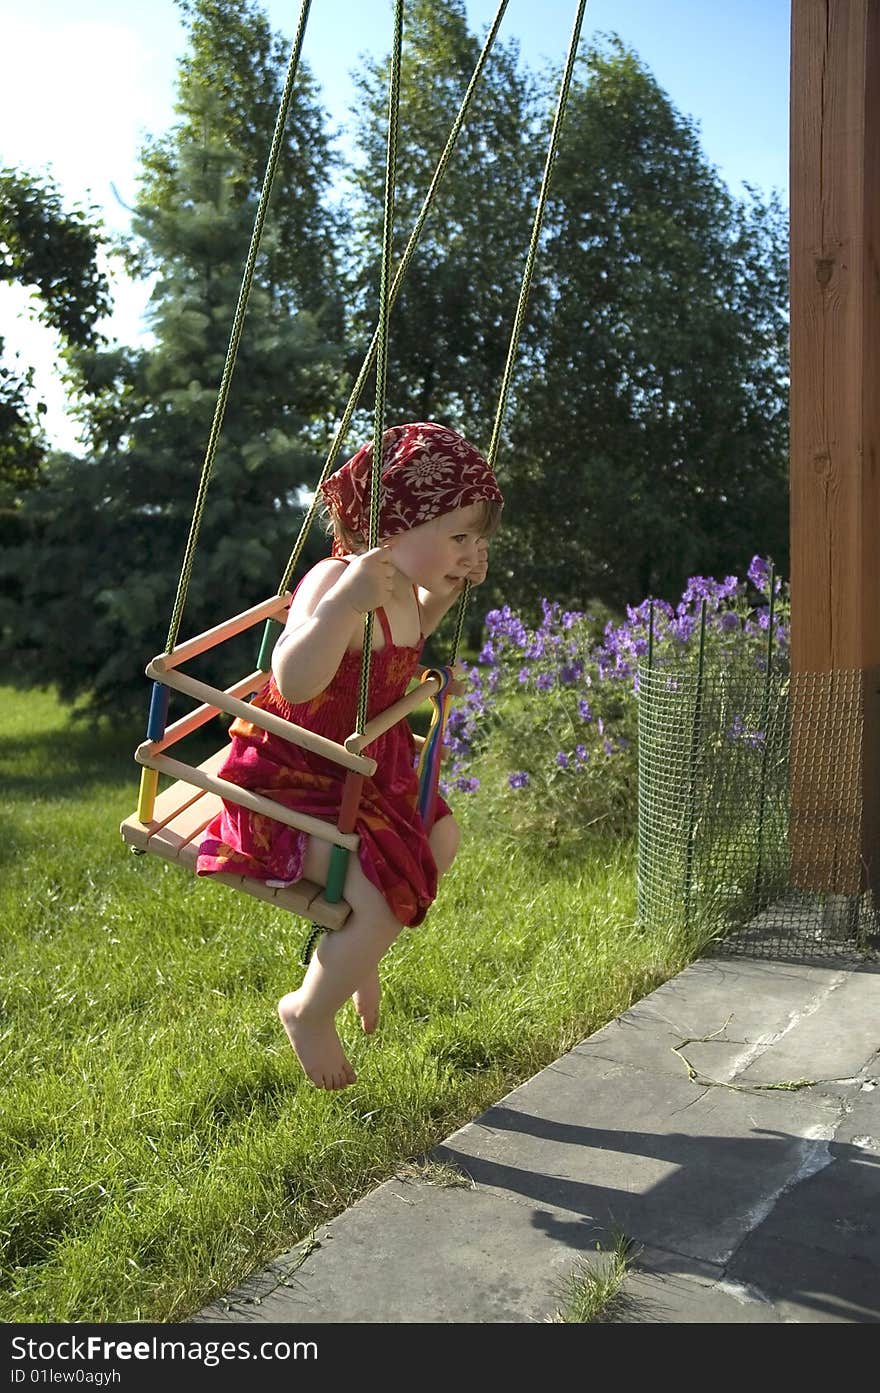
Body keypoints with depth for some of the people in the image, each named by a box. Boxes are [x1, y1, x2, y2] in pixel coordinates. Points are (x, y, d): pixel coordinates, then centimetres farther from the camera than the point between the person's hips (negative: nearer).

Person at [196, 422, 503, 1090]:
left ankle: (354, 953, 42)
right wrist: (346, 601, -55)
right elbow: (295, 682, -44)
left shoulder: (400, 586, 1)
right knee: (383, 900, -20)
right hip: (293, 781, -10)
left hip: (368, 770, 10)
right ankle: (310, 1012, 11)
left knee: (441, 839, 23)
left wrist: (446, 592, 10)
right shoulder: (337, 580, -29)